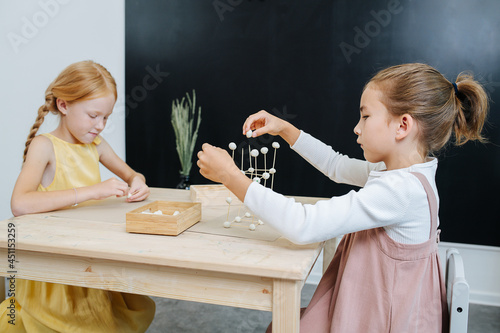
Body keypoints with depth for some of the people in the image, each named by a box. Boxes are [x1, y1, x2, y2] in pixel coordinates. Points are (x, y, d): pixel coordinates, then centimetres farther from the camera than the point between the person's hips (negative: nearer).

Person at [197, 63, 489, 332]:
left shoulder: (400, 190, -31)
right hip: (372, 309, 9)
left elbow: (304, 226, -35)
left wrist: (232, 176, -28)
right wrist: (283, 128, 9)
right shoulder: (404, 172, 1)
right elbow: (338, 166, 15)